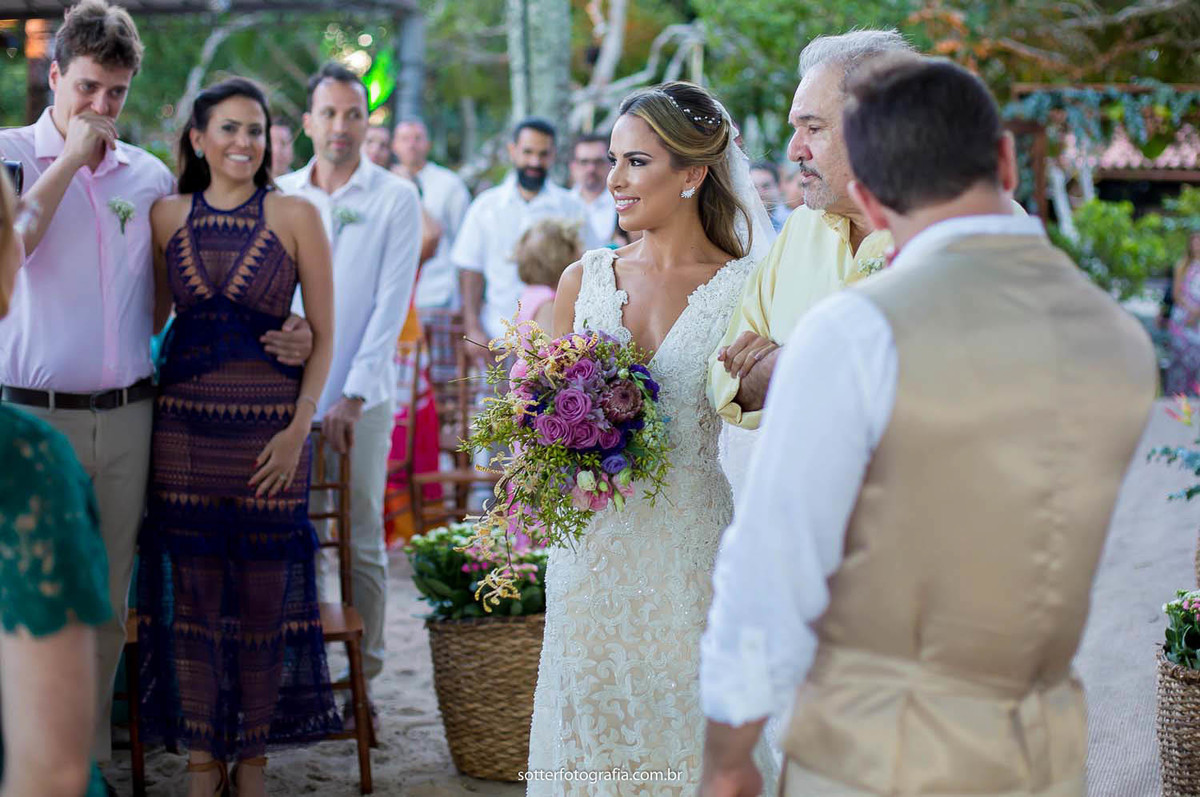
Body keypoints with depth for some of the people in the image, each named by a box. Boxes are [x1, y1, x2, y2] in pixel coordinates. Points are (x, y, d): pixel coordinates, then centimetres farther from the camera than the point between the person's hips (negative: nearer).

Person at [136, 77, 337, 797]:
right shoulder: (167, 216, 6)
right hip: (185, 422, 2)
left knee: (263, 595, 2)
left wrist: (299, 426, -8)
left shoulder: (295, 215, 0)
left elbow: (324, 334, -1)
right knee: (192, 595, 4)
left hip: (269, 424, -2)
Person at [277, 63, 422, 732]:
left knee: (363, 545, 2)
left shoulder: (397, 200, 0)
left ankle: (363, 677, 11)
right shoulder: (278, 197, 10)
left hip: (360, 398, -3)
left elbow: (390, 307, -6)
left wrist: (353, 395, -12)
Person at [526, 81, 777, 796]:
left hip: (694, 554, -3)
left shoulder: (746, 289, -4)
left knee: (687, 734, 3)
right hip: (594, 552, 3)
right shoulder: (584, 280, 7)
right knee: (593, 735, 8)